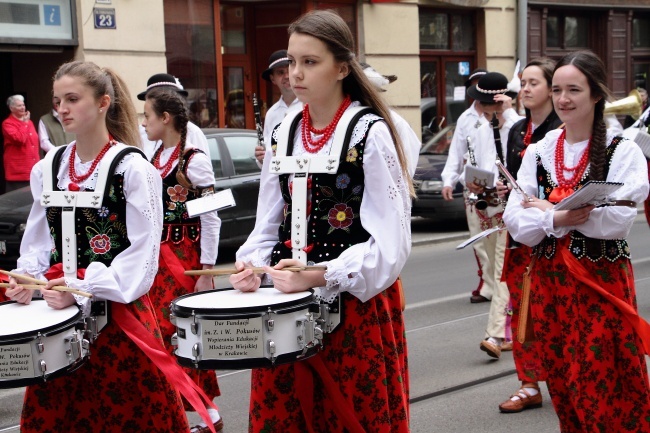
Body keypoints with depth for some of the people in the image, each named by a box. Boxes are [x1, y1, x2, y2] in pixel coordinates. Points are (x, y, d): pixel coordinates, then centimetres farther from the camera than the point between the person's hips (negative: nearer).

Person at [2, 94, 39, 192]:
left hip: (33, 169, 7)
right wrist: (24, 123, -10)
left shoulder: (29, 122, 16)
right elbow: (19, 139, -23)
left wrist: (38, 164, 19)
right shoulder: (7, 124, -7)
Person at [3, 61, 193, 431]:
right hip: (58, 309, 5)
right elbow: (38, 240, 16)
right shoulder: (46, 170, 7)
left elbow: (143, 253, -13)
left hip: (118, 308, -5)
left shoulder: (134, 169, -10)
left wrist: (83, 290, -20)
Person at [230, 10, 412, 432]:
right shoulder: (285, 133, 7)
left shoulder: (371, 134, -11)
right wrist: (252, 263, -5)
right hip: (288, 301, 6)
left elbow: (390, 243, -15)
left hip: (355, 302, -5)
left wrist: (320, 276, -23)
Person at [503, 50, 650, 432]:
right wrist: (557, 219, -20)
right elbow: (515, 219, -1)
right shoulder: (538, 152, 6)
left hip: (603, 281, -4)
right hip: (550, 280, 4)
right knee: (564, 384, 14)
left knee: (609, 390, 0)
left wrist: (548, 208, -12)